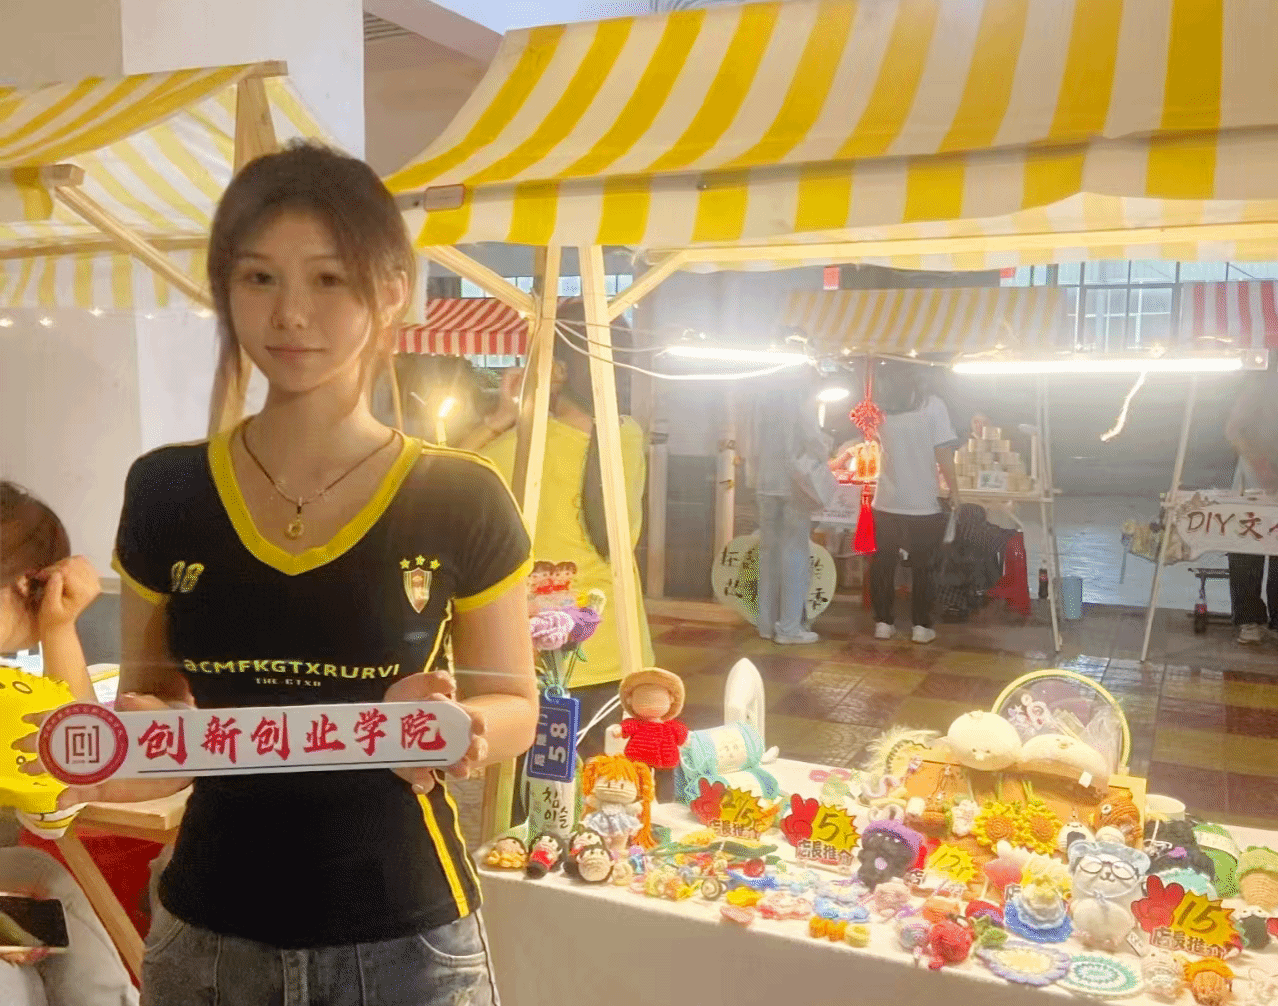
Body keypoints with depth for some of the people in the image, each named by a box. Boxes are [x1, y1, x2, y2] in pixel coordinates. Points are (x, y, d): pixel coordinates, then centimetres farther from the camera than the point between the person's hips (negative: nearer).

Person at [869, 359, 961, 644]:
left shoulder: (881, 407, 0)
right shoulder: (932, 405, -10)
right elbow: (943, 453, -12)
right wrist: (954, 490, -1)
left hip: (887, 502, 3)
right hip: (923, 503, -2)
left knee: (883, 564, 12)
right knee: (923, 567, 8)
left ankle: (883, 622, 16)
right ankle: (922, 626, 12)